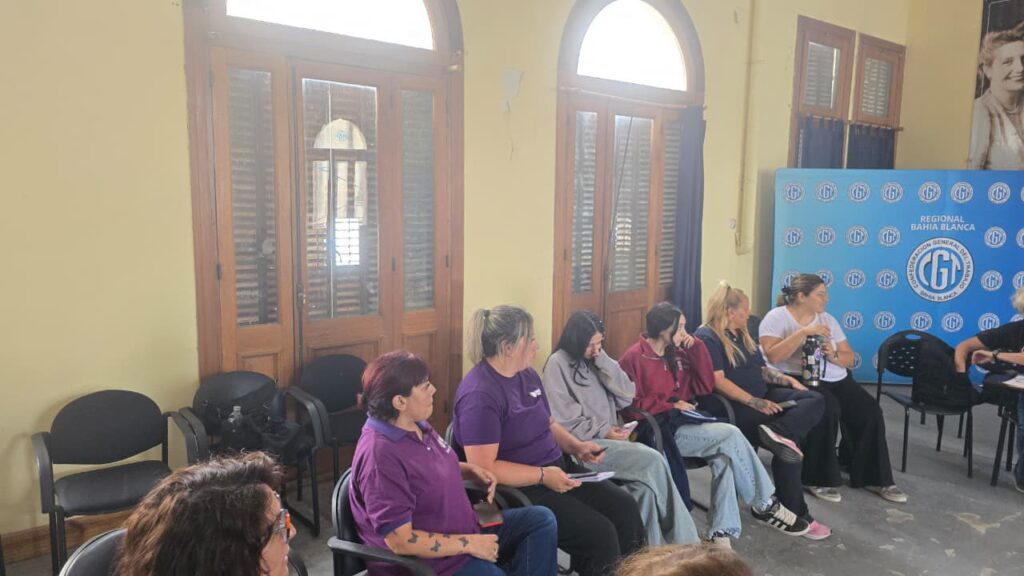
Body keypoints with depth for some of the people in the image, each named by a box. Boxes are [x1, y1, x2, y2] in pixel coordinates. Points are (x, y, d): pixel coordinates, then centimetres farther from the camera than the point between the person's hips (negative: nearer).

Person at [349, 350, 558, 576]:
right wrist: (468, 544, -21)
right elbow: (400, 541, -28)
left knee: (541, 519, 6)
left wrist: (471, 470, 2)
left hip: (462, 529, 9)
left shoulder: (415, 425, 1)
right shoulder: (380, 456, -28)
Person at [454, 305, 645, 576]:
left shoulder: (528, 375, 8)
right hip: (519, 489, -8)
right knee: (599, 533, -19)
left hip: (557, 468, 9)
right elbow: (484, 468, -24)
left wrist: (577, 446, 2)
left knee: (625, 508, -3)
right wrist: (543, 475, -23)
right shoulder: (480, 394, -21)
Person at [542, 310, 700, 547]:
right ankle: (683, 541, -10)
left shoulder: (594, 360, 14)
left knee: (646, 478, -24)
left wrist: (602, 360, -2)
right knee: (653, 461, -22)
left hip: (607, 438, 6)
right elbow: (565, 423, -12)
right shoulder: (558, 364, -7)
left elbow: (627, 396, 4)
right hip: (582, 444, -6)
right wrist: (604, 431, -15)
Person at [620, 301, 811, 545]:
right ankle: (766, 505, -3)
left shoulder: (677, 352, 11)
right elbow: (630, 405, -12)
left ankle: (721, 531, -16)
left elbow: (705, 385, 8)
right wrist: (671, 405, -16)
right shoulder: (634, 358, -10)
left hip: (682, 421, 7)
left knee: (724, 456, -21)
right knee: (730, 435, -19)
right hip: (658, 430, -7)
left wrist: (696, 347, 0)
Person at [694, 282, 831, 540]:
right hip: (732, 407, -9)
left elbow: (762, 370, 23)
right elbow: (718, 381, -18)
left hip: (762, 396, 9)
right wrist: (756, 402, -23)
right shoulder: (707, 337, -9)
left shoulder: (742, 335, 20)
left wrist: (788, 380, 4)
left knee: (814, 400, -13)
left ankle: (776, 432, -38)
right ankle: (797, 514, -12)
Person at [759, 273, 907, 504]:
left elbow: (849, 358, 14)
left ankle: (873, 477, 3)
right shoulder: (776, 317, -4)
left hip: (835, 379, 7)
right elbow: (773, 356, -19)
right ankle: (818, 479, -17)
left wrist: (834, 356, -10)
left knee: (869, 413, -14)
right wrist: (803, 332, -22)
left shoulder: (827, 319, 14)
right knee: (827, 409, -33)